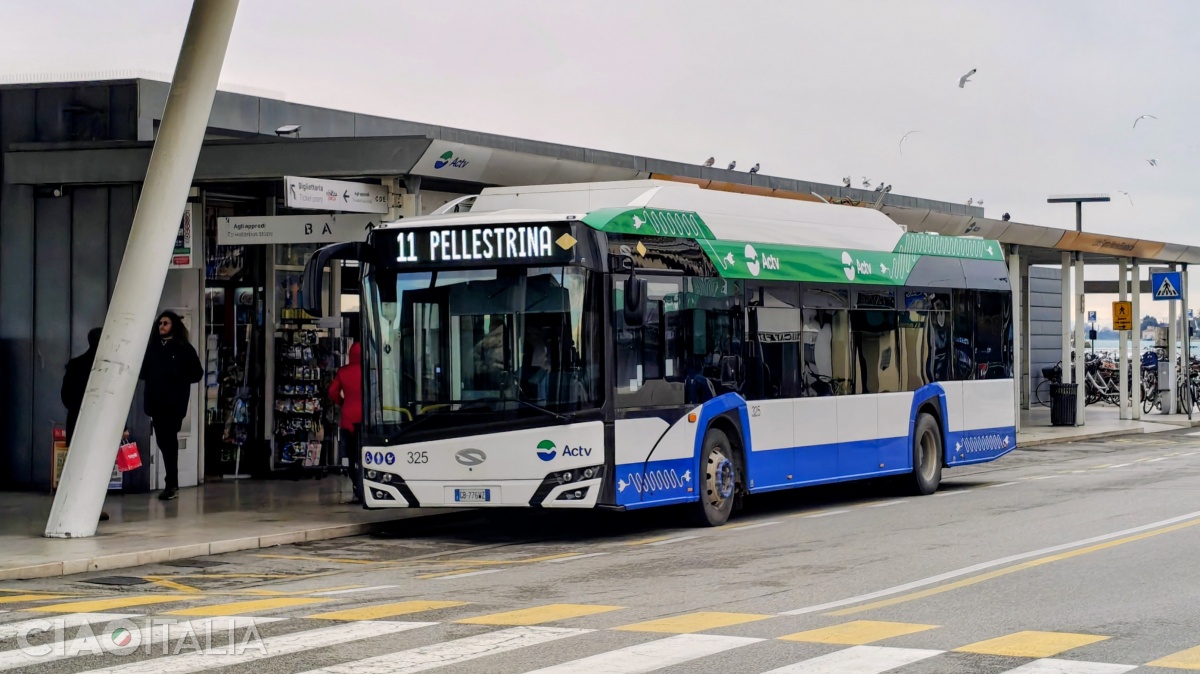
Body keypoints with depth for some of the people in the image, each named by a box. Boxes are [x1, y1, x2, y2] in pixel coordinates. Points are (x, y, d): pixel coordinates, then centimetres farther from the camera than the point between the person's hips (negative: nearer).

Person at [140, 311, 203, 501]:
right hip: (156, 401, 4)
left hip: (174, 402, -4)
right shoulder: (152, 347, 12)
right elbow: (144, 371, 16)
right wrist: (150, 378, -4)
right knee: (163, 441, 6)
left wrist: (179, 380, -12)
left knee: (169, 441, -9)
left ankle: (172, 485, -7)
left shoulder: (184, 348, 0)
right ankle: (172, 484, 15)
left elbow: (197, 373, -1)